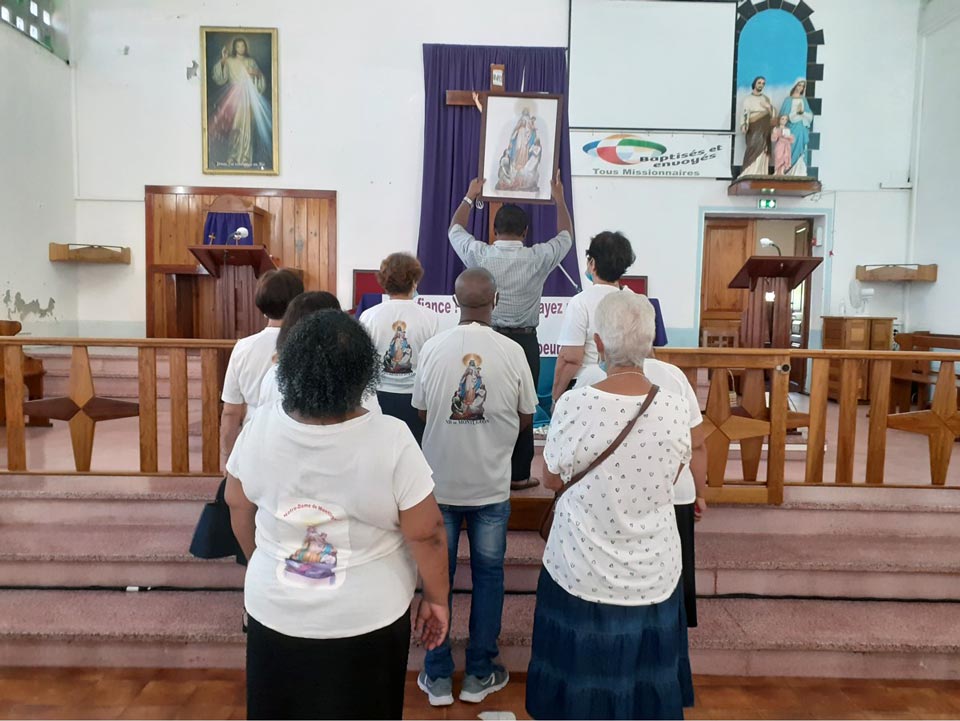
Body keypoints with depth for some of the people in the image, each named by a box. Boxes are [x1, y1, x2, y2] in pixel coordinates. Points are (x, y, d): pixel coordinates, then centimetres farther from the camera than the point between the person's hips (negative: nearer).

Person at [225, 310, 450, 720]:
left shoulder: (260, 427, -13)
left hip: (274, 613, 3)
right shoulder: (391, 440, -25)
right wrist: (436, 598, 0)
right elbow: (426, 534, -17)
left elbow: (238, 505, 2)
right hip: (365, 621, -2)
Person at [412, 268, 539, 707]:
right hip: (491, 485, 0)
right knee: (488, 576, 15)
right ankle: (479, 675, 27)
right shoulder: (511, 351, -12)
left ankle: (437, 678, 26)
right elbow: (526, 417, -1)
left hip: (440, 483, 1)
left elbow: (421, 411, 2)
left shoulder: (433, 348, -10)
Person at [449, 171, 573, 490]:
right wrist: (559, 199, 29)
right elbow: (566, 235, 15)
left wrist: (470, 196, 30)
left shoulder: (479, 256, -5)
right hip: (525, 342, -1)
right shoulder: (538, 259, -6)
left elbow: (455, 228, 16)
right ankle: (519, 475, 14)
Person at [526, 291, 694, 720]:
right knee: (647, 682, 23)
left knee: (582, 682, 18)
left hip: (583, 571, -2)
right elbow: (670, 478, 4)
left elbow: (552, 480, -6)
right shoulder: (675, 409, -12)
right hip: (653, 573, 3)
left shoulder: (575, 404, -20)